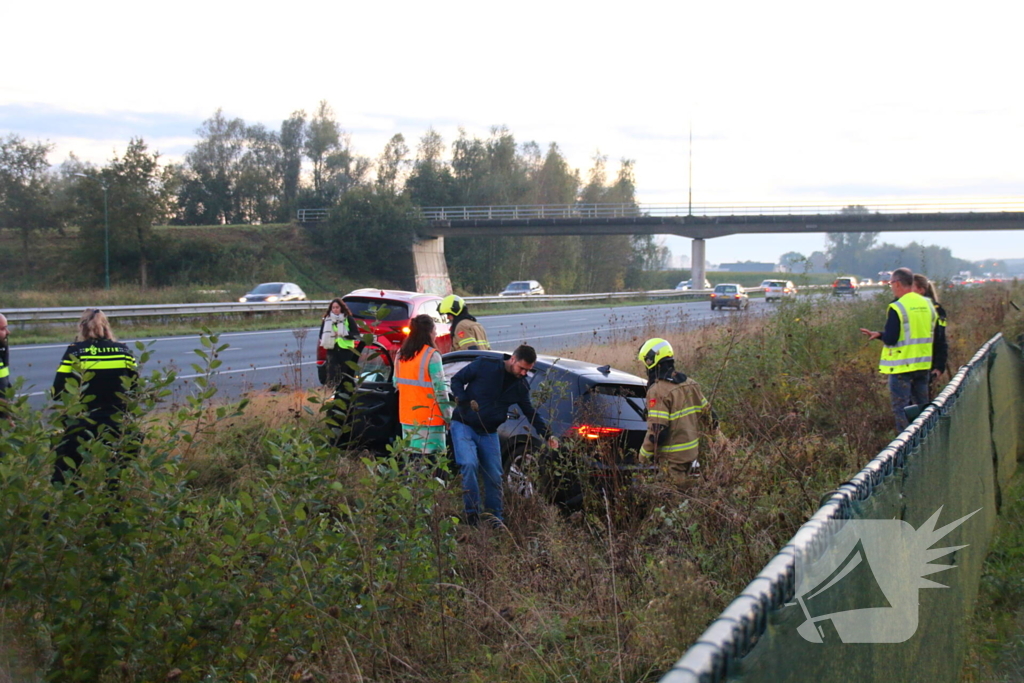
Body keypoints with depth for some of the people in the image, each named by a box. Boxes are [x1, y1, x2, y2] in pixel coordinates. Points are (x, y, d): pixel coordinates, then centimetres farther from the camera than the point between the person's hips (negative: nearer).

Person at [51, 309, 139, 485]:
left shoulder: (75, 352, -5)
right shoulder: (124, 351, 5)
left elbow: (59, 392, -6)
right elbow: (135, 388, 12)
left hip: (81, 430, -3)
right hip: (117, 429, 3)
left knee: (65, 477, 7)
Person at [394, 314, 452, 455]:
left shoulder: (401, 354, 7)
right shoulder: (432, 355, -14)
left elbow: (396, 383, 14)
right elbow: (440, 389, -15)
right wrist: (448, 417, -9)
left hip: (406, 417, 7)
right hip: (429, 418, -7)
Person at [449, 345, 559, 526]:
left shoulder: (521, 386, 3)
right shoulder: (484, 365, -12)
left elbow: (530, 413, 9)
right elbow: (457, 380, -5)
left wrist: (547, 435, -4)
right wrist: (464, 401, -21)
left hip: (489, 432, 5)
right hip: (464, 425, -5)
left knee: (494, 476, 1)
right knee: (469, 464, -23)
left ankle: (496, 520, 14)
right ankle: (472, 512, -10)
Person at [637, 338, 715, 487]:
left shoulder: (658, 391, -19)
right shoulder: (690, 384, 7)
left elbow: (657, 431, -23)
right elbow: (708, 414, 14)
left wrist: (643, 457, -12)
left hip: (672, 458, -8)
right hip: (692, 452, 8)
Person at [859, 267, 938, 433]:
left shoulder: (897, 308, -16)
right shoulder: (927, 304, 7)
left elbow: (890, 339, -20)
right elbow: (932, 336, 15)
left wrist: (880, 335, 4)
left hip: (902, 366, -7)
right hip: (924, 364, 7)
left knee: (901, 408, 0)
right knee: (922, 406, 16)